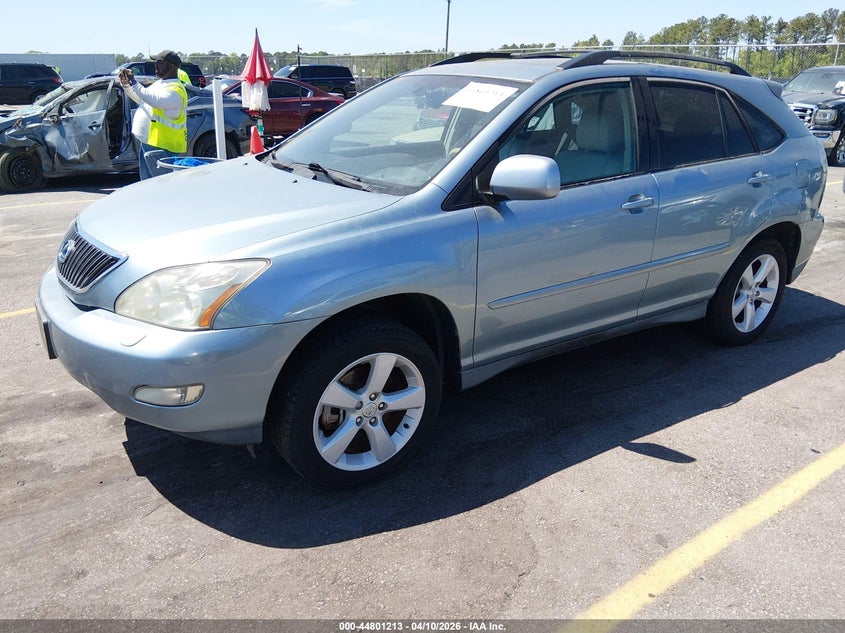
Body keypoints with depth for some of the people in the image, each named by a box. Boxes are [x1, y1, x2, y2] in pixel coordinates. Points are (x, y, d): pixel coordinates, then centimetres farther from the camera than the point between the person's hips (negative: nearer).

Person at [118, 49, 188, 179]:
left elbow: (156, 101, -31)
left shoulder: (175, 90, -14)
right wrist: (126, 84, 12)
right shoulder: (159, 84, 19)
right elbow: (140, 99, 28)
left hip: (161, 147, -10)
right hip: (147, 143, 10)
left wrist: (134, 83, -26)